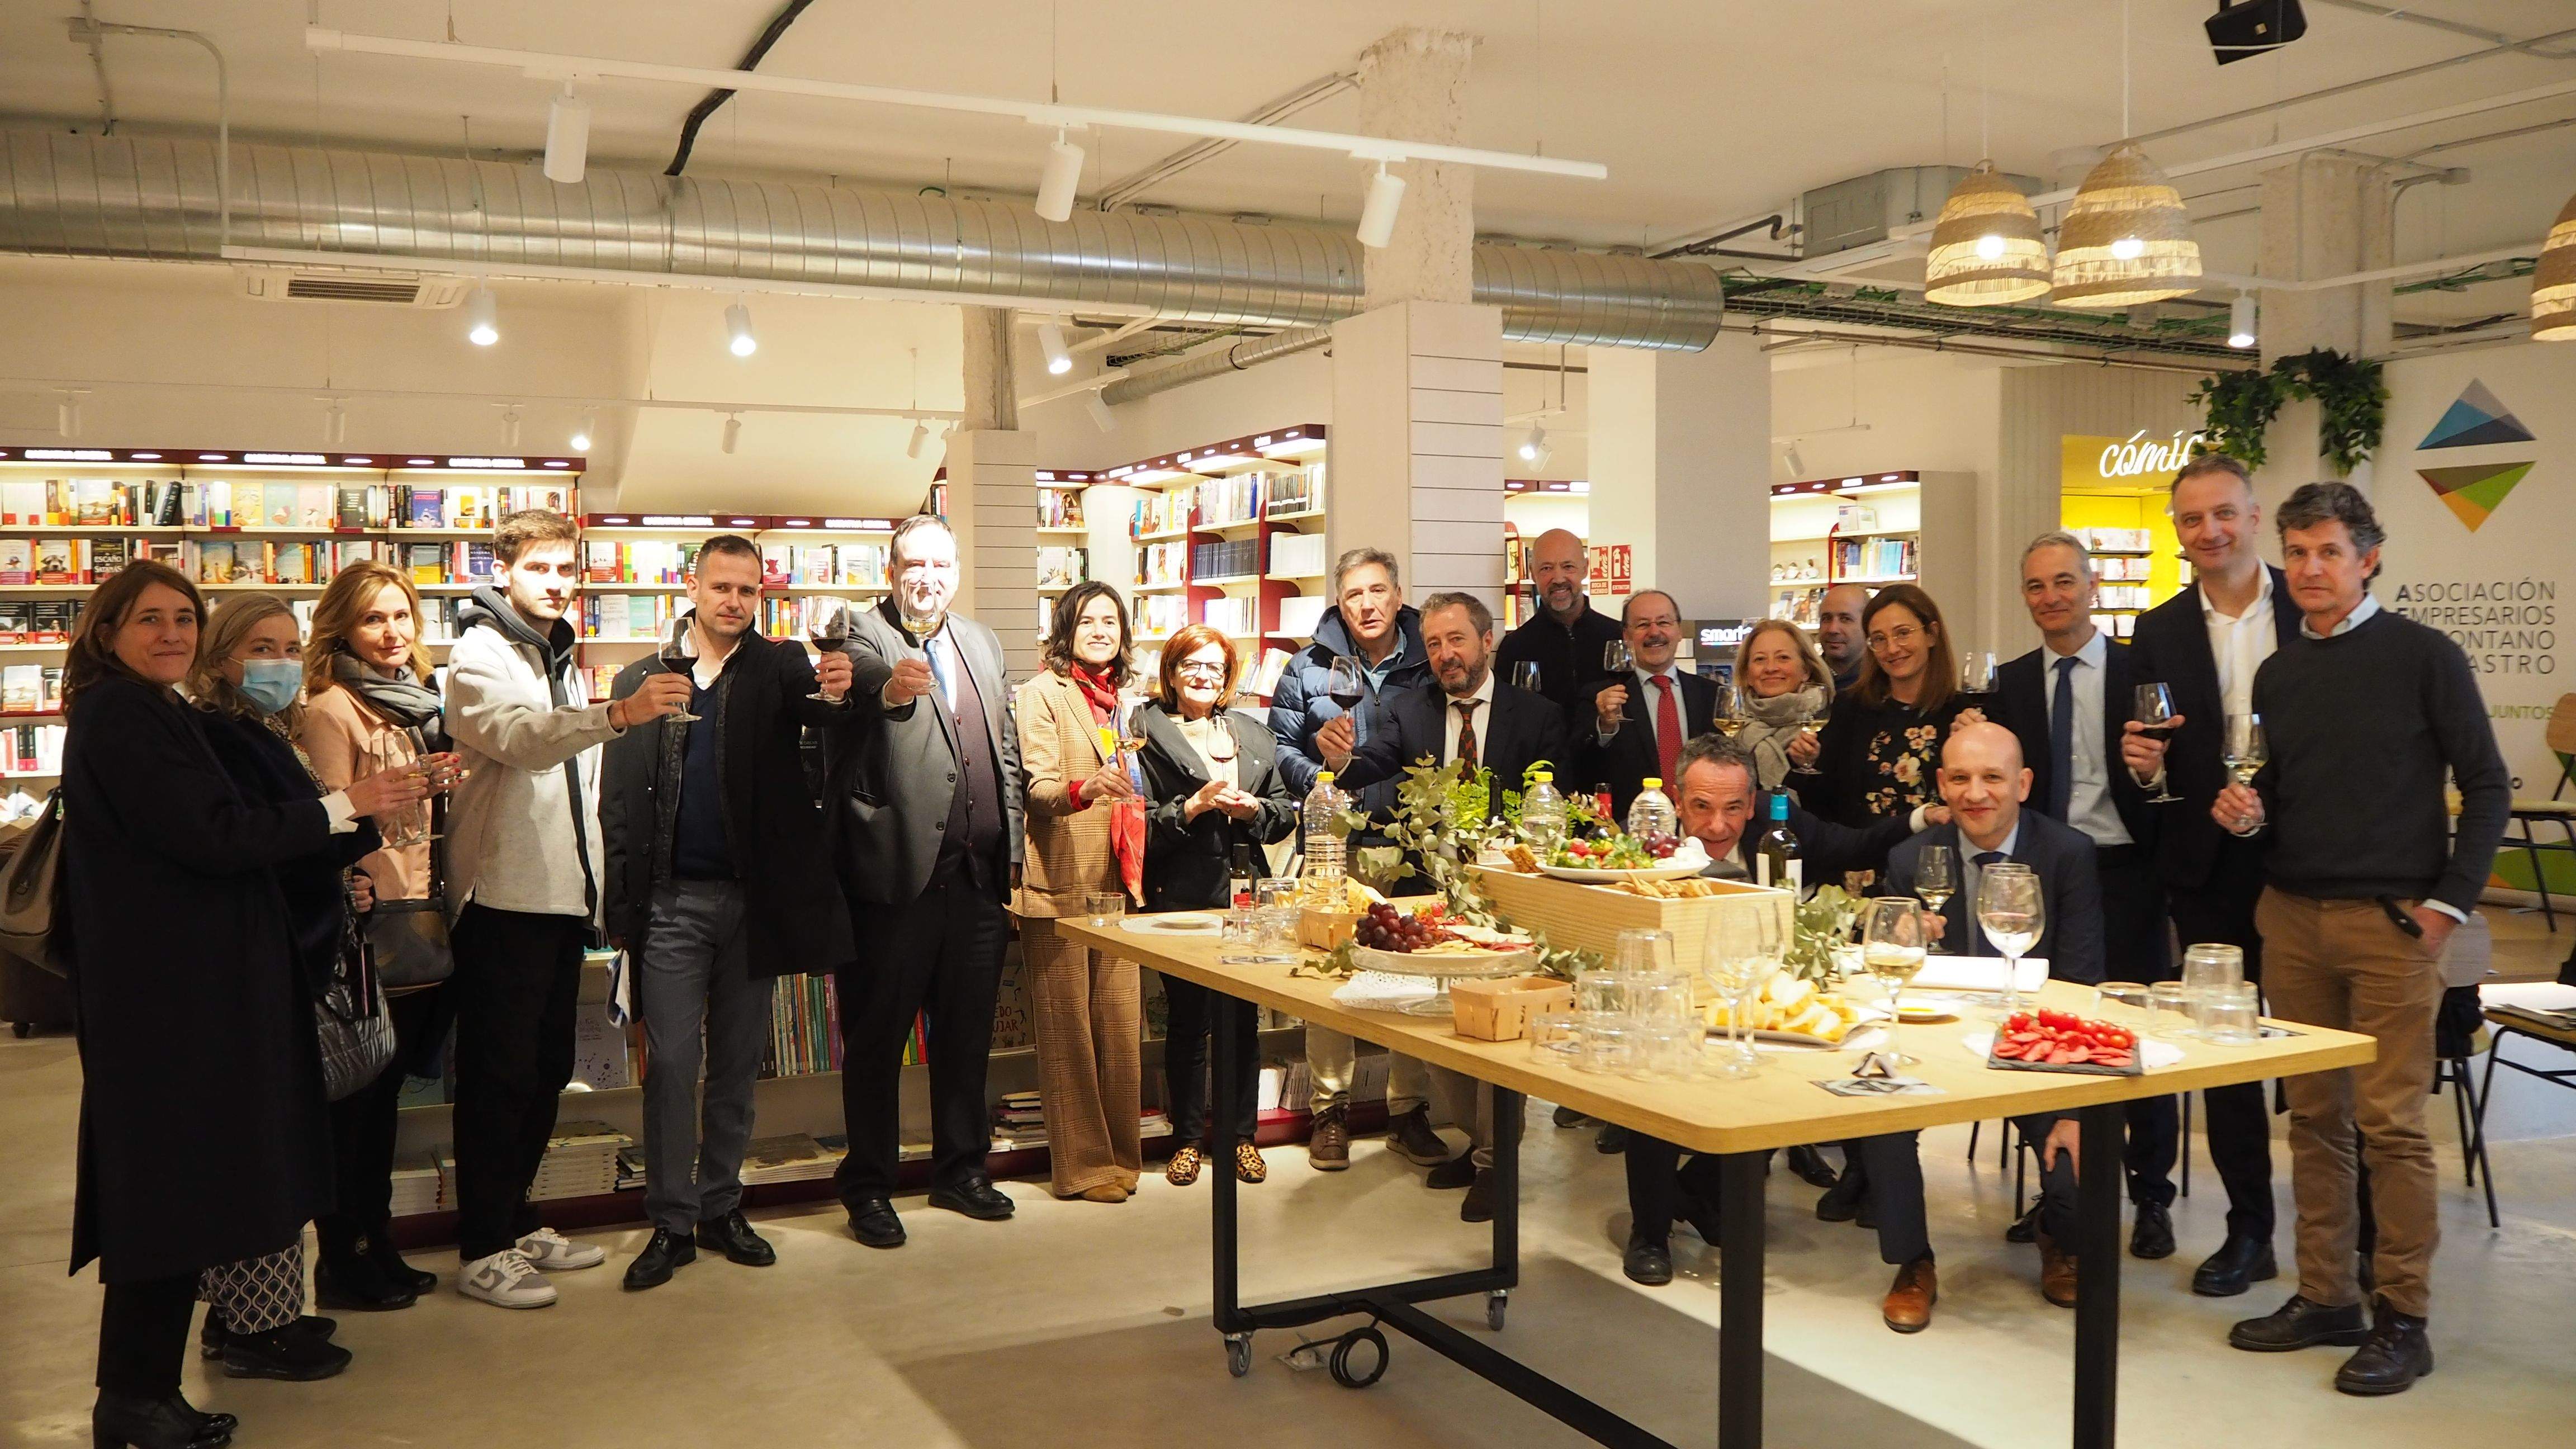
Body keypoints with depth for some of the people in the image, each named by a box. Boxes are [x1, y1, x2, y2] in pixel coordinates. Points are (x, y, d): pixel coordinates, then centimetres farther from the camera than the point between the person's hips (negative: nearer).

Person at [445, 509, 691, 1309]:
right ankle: (482, 1252, 7)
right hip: (503, 898, -8)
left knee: (546, 1069, 14)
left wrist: (591, 887, 17)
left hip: (562, 898, 8)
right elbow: (520, 740, -30)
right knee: (497, 1077, -2)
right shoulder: (480, 657, -8)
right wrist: (619, 713, -46)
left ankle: (518, 1225, 27)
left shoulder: (563, 663, 18)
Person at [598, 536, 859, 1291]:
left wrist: (836, 695, -41)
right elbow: (619, 803, 3)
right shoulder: (641, 679, 4)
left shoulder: (781, 667, 4)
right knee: (670, 1065, 0)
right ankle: (671, 1221, 11)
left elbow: (825, 715, -17)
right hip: (673, 901, -1)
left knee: (738, 1064, 11)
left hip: (755, 898, 1)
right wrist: (621, 908, -3)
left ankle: (721, 1208, 23)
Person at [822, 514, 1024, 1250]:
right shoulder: (864, 633, -3)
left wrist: (1010, 853, 14)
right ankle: (868, 1187, 15)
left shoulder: (982, 643, 15)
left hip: (977, 877, 6)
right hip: (898, 872, -5)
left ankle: (961, 1169, 28)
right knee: (877, 1036, 4)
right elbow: (858, 680, -28)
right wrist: (891, 688, -52)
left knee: (967, 1031, 15)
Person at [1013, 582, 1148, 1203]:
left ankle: (1120, 1152, 19)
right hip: (1061, 883, -6)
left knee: (1121, 1023, 8)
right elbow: (1039, 788, -16)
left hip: (1116, 884, 6)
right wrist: (1082, 790, -36)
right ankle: (1082, 1163, 9)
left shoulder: (1123, 697, 16)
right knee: (1068, 1026, 0)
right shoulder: (1042, 694, -4)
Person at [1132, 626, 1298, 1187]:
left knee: (1243, 1019, 7)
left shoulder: (1253, 735, 16)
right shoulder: (1148, 732, 0)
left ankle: (1240, 1135, 19)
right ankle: (1187, 1138, 16)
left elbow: (1286, 810, 14)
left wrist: (1254, 810, -5)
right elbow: (1138, 823, -6)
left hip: (1245, 894, 4)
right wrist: (1193, 806, -17)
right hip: (1181, 898, -4)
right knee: (1188, 1021, 3)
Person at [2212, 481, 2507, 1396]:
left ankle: (2402, 1319, 8)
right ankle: (2326, 1296, 18)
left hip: (2393, 919, -5)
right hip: (2293, 916, 5)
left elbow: (2486, 784, -2)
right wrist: (2249, 811, -4)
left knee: (2390, 1123, -3)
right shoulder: (2277, 674, 10)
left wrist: (2452, 899, -8)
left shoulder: (2424, 656, -4)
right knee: (2314, 1117, 9)